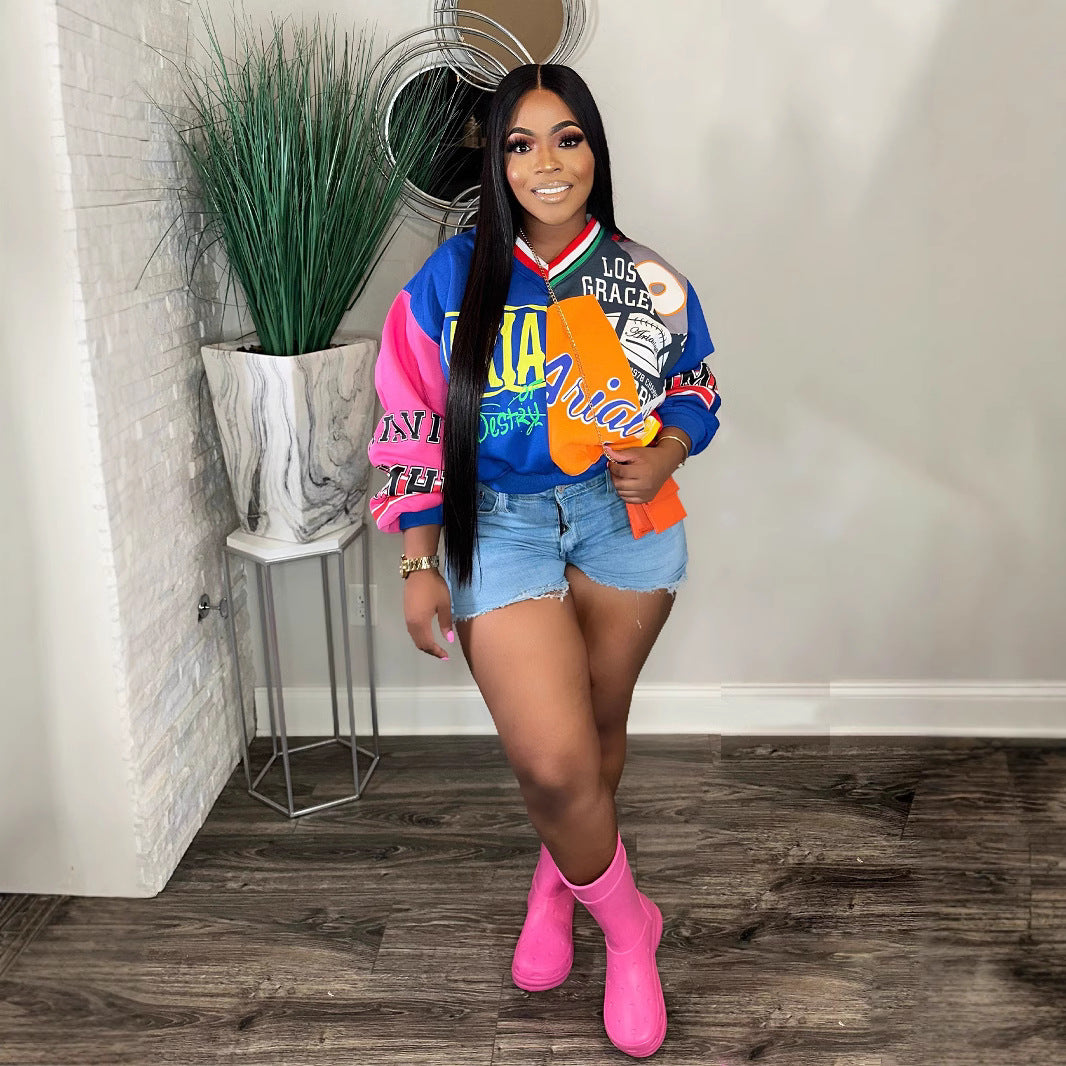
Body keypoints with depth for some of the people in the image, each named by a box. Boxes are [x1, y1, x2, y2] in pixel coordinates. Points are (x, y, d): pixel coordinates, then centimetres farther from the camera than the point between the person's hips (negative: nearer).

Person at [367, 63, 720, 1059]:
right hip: (499, 523, -2)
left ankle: (554, 881, 44)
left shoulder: (648, 281, 0)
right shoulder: (448, 281, -4)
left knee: (599, 723, 15)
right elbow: (413, 426, -1)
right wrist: (419, 566, -3)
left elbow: (695, 389, 13)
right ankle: (627, 923, 17)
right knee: (553, 759, -12)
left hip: (624, 513, 3)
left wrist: (664, 452, -10)